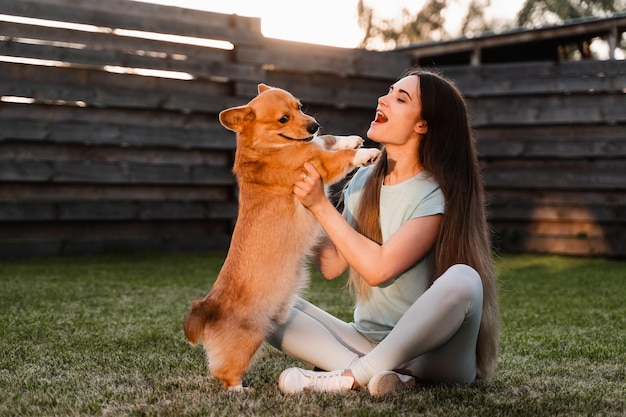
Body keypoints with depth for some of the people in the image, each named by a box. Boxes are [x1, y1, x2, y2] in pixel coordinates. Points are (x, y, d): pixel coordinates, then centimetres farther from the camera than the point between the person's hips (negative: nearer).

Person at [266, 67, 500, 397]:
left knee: (462, 279, -36)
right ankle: (383, 375, -26)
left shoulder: (439, 195, -12)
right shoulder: (364, 181, 6)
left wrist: (321, 205, -19)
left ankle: (351, 376, -26)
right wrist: (306, 200, -6)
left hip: (430, 352, -5)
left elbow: (378, 267, -23)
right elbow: (331, 265, 2)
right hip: (366, 341, 6)